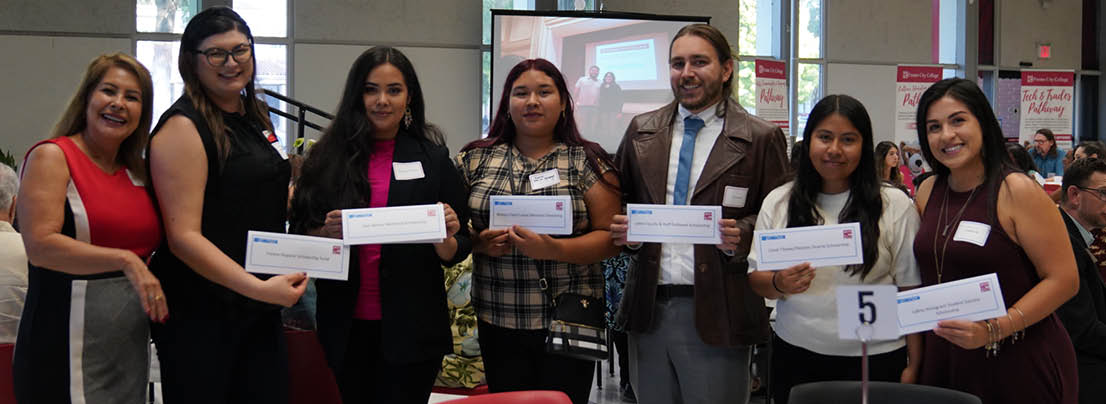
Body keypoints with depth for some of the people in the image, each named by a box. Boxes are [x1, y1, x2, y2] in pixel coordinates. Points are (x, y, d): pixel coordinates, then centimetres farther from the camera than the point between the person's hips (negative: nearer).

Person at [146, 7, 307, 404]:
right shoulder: (183, 127, -11)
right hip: (201, 316, -7)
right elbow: (183, 236, -18)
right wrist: (259, 288, -24)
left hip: (261, 311, 7)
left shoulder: (254, 119, 13)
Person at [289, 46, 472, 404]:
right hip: (345, 324, 1)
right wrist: (327, 232, -15)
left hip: (410, 329, -1)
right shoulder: (328, 157, 3)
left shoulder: (432, 158, 2)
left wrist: (446, 240, -17)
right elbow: (298, 236, 5)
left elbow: (458, 252, 4)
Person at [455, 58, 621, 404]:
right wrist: (479, 243, -10)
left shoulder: (588, 162, 1)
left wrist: (553, 249, -20)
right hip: (498, 323, 2)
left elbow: (609, 238, -4)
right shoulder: (475, 160, 7)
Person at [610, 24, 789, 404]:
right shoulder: (641, 130, 11)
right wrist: (624, 230, -5)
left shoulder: (761, 139, -2)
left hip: (716, 314, -4)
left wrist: (742, 235, -20)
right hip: (648, 308, 4)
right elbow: (620, 201, 16)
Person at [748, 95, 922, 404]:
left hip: (874, 360, -2)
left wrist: (913, 366, -5)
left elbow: (911, 291, -3)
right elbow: (755, 278, 5)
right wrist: (779, 284, -17)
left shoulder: (895, 205, -3)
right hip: (795, 357, 2)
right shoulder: (779, 202, 4)